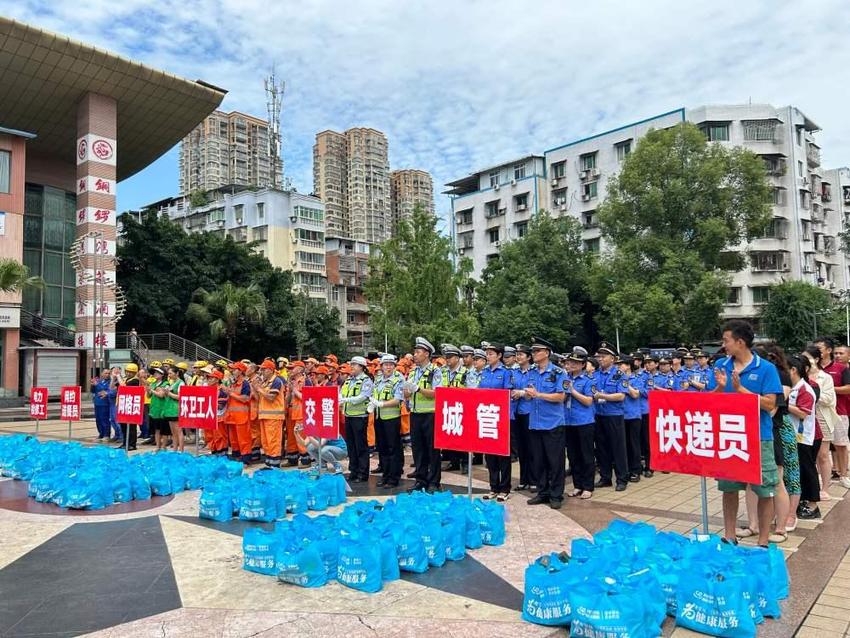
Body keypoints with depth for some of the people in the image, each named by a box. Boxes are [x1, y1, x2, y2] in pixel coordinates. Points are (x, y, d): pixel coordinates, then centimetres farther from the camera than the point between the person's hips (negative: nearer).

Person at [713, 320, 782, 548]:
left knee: (764, 491, 5)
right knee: (728, 488, 12)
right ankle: (729, 536, 25)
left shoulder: (766, 368, -8)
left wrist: (740, 389, -19)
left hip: (759, 438, -3)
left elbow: (769, 404, -13)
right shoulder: (721, 365, 3)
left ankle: (763, 542, 18)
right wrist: (720, 387, -15)